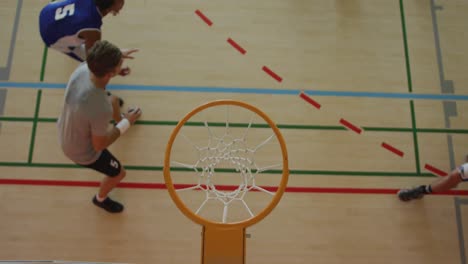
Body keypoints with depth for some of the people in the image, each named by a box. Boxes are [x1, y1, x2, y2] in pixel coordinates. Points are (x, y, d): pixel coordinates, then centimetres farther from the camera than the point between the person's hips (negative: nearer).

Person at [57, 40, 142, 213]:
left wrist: (117, 56, 3)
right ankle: (101, 199, 54)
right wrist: (127, 123, -19)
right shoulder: (101, 109, -46)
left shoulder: (83, 68, -27)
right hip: (82, 151, -7)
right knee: (118, 173, 21)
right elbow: (99, 145, -26)